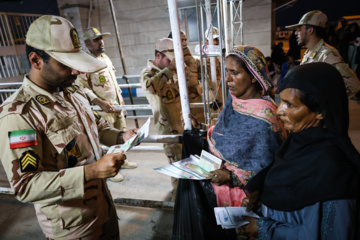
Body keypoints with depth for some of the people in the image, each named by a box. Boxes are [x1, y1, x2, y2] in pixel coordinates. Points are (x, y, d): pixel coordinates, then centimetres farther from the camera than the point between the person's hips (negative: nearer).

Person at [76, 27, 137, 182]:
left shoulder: (105, 58, 14)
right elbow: (81, 87, -21)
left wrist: (121, 98, 18)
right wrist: (100, 102, -27)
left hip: (117, 105, 9)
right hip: (103, 109, -8)